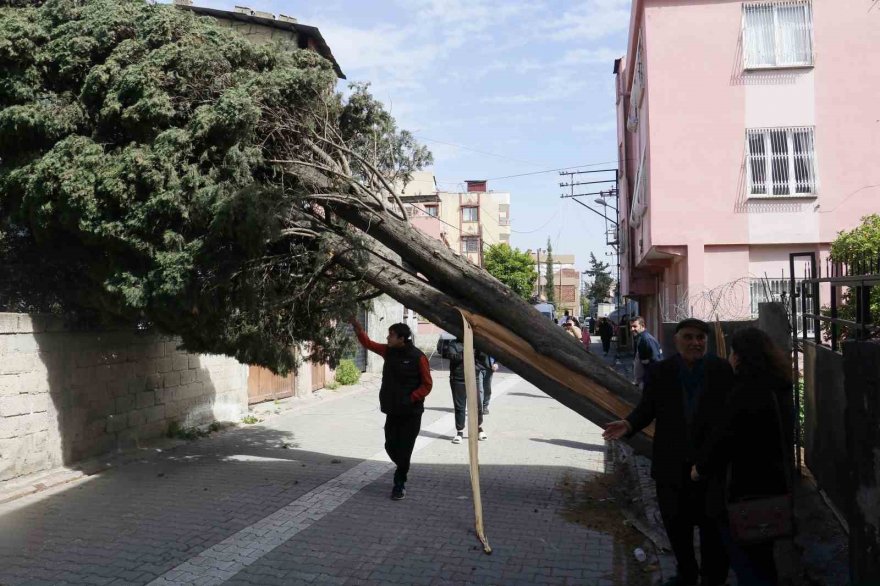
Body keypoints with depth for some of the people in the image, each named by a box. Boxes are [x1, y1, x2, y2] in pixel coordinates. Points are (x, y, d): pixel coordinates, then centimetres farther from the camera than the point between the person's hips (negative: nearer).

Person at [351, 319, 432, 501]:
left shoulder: (417, 356, -15)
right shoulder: (388, 351, 3)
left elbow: (427, 384, -10)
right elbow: (368, 343, 9)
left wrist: (411, 398, -19)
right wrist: (357, 328, -5)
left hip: (411, 412, -6)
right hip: (392, 411, 6)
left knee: (404, 449, -1)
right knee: (391, 446, 11)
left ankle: (399, 484, 11)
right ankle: (402, 471, 38)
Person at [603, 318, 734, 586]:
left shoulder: (723, 371, -9)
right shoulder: (660, 373, -6)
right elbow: (647, 407, -1)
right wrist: (629, 424, -19)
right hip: (673, 464, 2)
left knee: (713, 524, 10)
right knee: (676, 523, 17)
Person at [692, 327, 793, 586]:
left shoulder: (748, 391, -24)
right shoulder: (779, 386, 6)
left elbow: (727, 437, -22)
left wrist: (700, 466, -7)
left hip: (749, 485, -10)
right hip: (776, 480, 10)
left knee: (744, 556, 5)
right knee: (761, 553, 25)